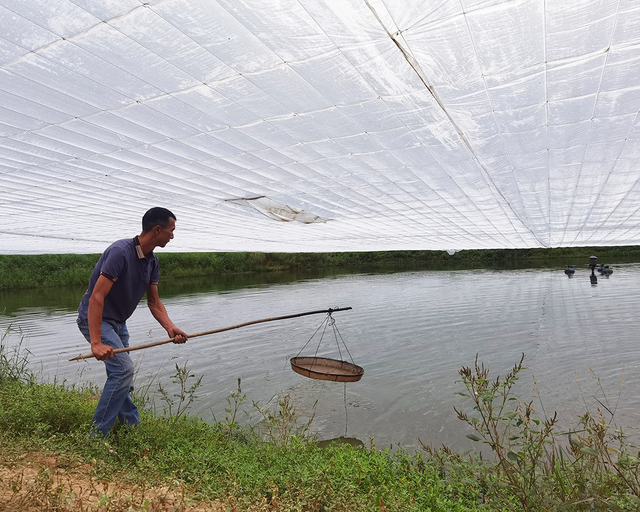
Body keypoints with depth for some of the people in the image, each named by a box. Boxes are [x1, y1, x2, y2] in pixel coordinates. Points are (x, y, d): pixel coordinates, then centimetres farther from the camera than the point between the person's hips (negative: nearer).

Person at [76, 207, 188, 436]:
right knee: (124, 368, -19)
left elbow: (154, 301, 3)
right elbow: (96, 297, -33)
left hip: (118, 322, 9)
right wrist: (96, 343, -40)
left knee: (121, 376, 16)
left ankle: (133, 426, 30)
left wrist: (170, 327, -15)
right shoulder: (120, 252, -28)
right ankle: (97, 435, -7)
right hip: (96, 320, -9)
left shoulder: (152, 261, 0)